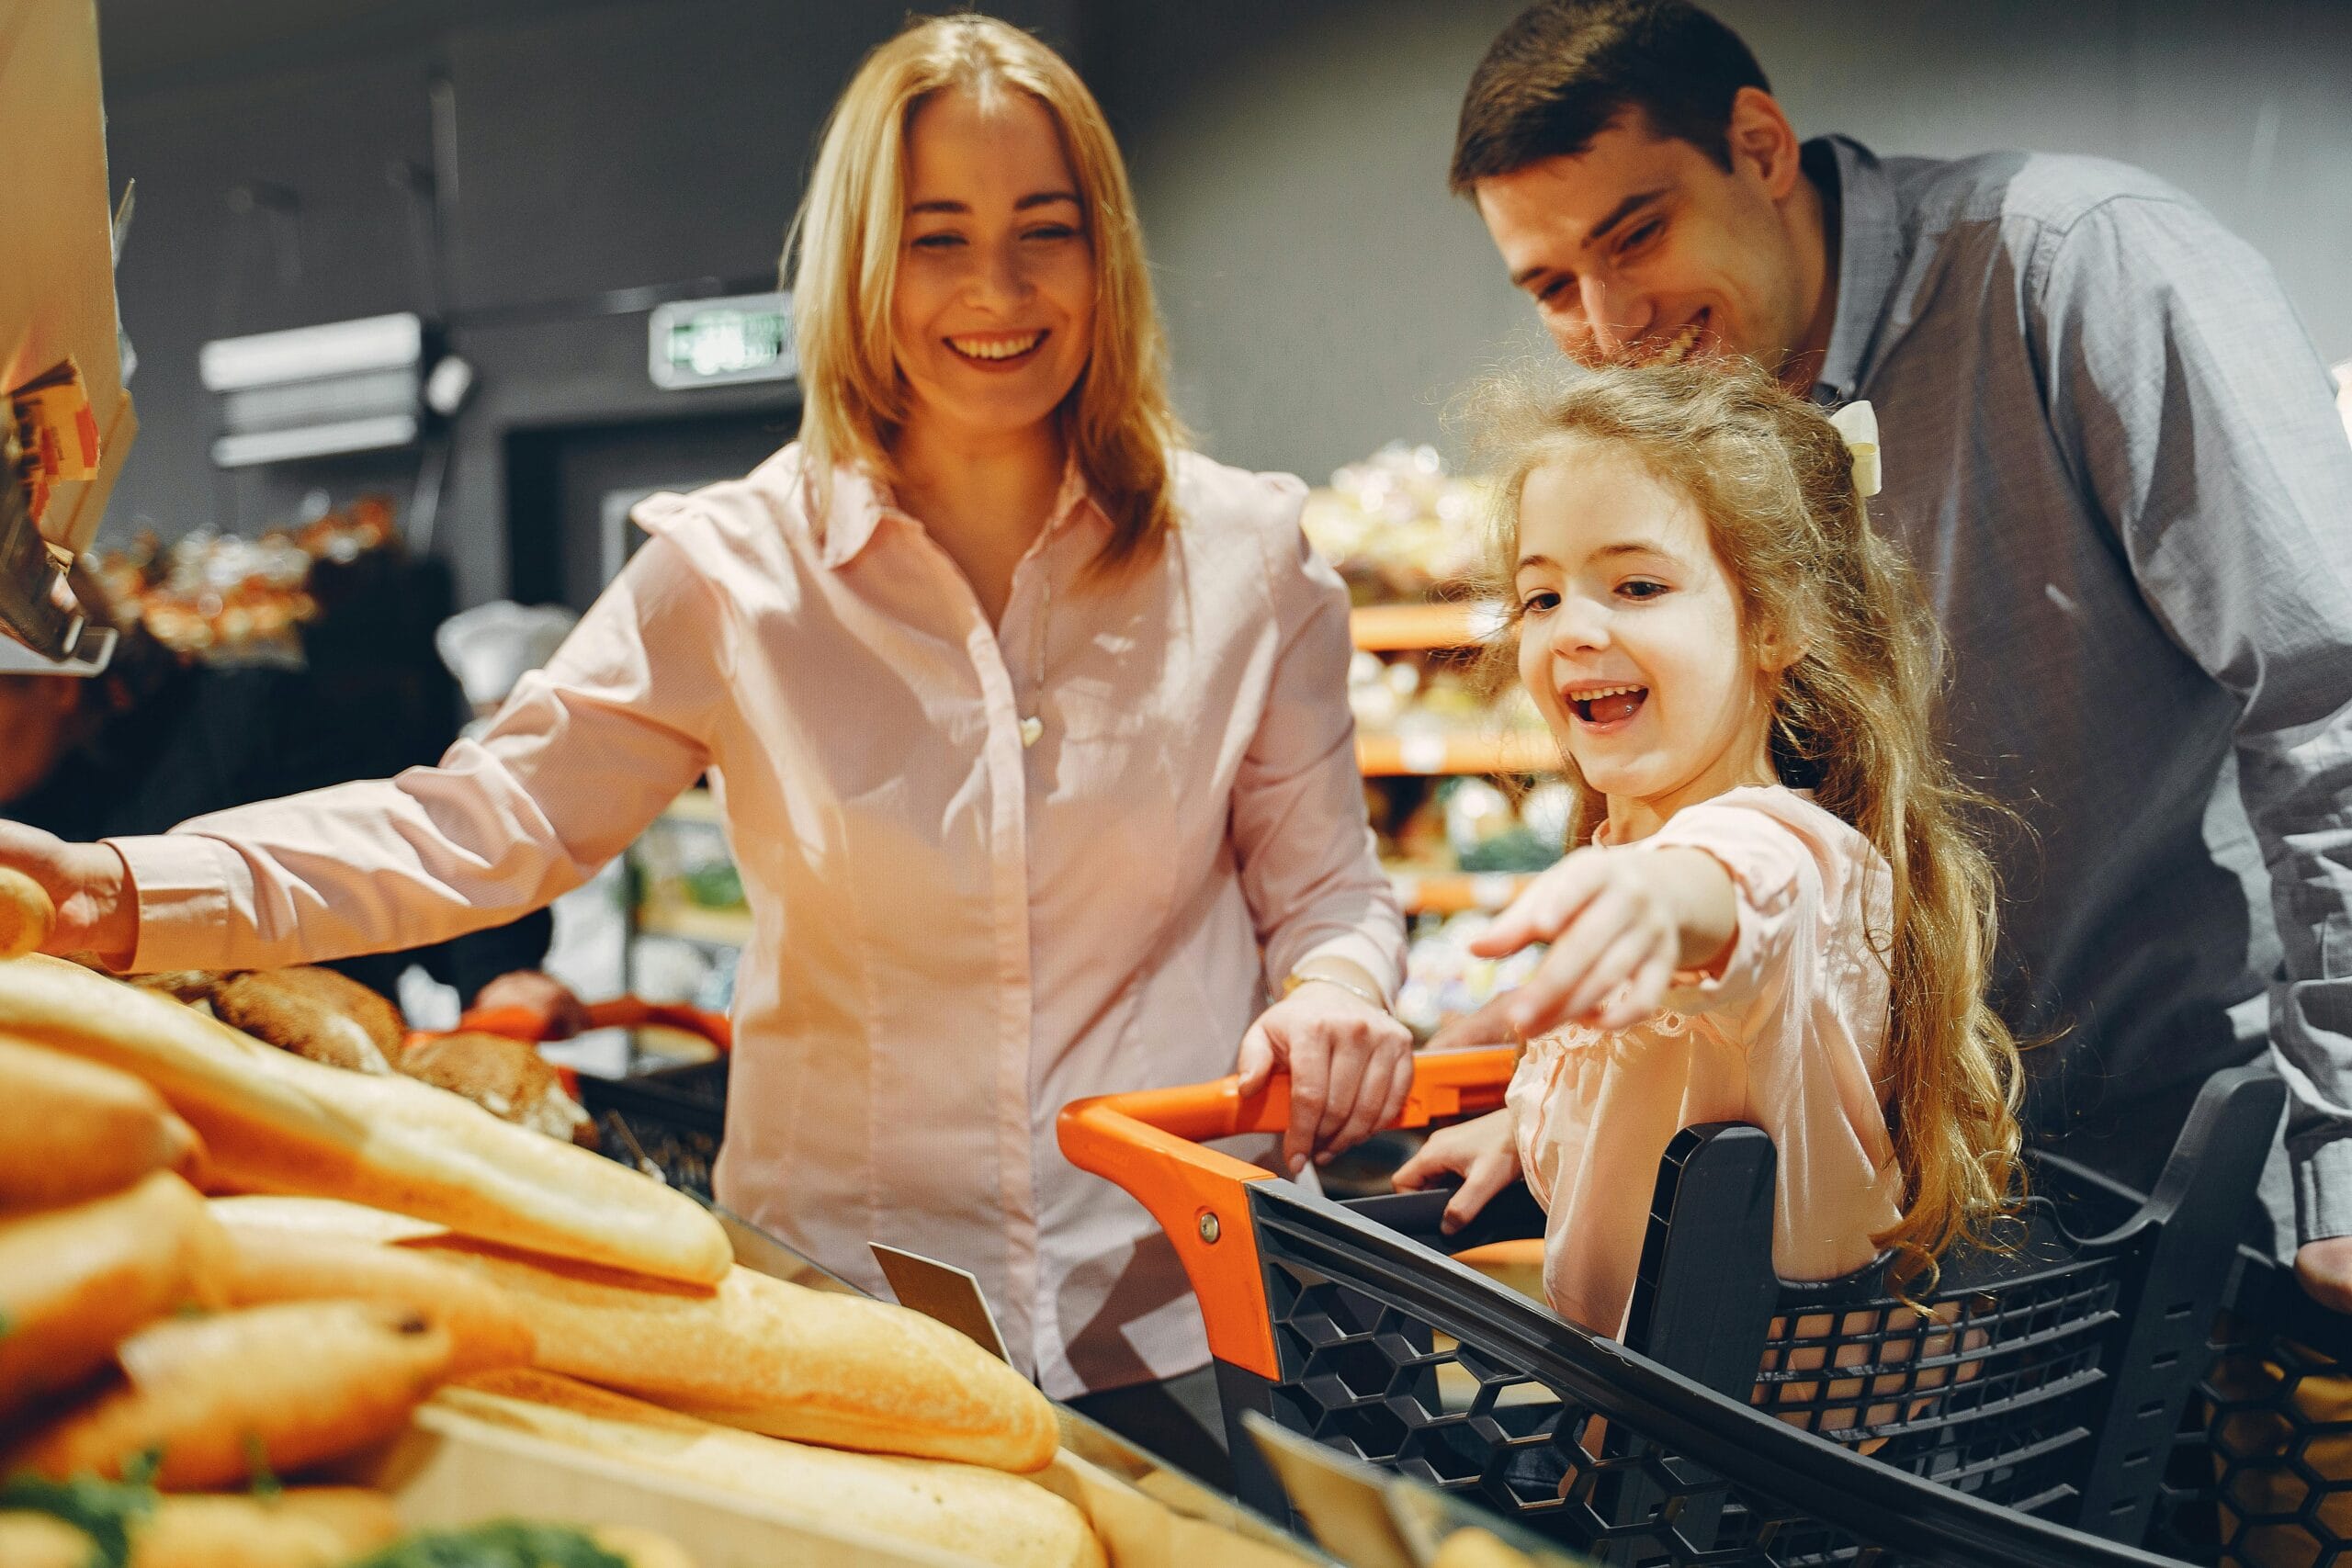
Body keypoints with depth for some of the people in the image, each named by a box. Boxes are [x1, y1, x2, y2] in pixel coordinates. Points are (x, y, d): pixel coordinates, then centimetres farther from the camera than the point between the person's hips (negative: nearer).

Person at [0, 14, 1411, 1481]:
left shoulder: (1248, 552, 0)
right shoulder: (737, 572, -3)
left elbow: (1327, 887, 7)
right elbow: (483, 819, -6)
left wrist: (1336, 995, -16)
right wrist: (126, 893, -18)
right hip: (843, 1317, 0)